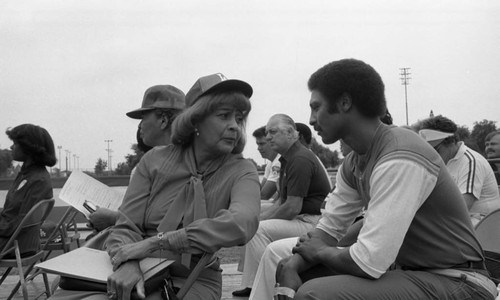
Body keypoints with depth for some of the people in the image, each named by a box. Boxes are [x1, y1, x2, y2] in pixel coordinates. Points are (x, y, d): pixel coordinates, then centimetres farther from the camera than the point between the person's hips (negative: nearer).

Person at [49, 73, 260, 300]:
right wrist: (127, 263, -23)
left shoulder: (242, 172, -2)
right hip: (138, 274, 2)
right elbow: (126, 227, 1)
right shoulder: (156, 160, 4)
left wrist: (155, 242, -26)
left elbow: (242, 224, -23)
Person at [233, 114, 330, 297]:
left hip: (313, 222, -11)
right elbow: (282, 201, 19)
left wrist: (262, 220, -10)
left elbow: (293, 207, -22)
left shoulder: (300, 159, -17)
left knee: (258, 230, -21)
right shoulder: (288, 158, 16)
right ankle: (250, 285, 7)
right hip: (300, 219, 11)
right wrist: (259, 217, 5)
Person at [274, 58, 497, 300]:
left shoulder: (400, 161, -24)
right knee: (295, 269, 5)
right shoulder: (354, 162, 4)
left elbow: (368, 262, -27)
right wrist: (292, 266, -8)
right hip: (408, 271, 8)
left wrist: (319, 251, -8)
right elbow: (330, 227, 10)